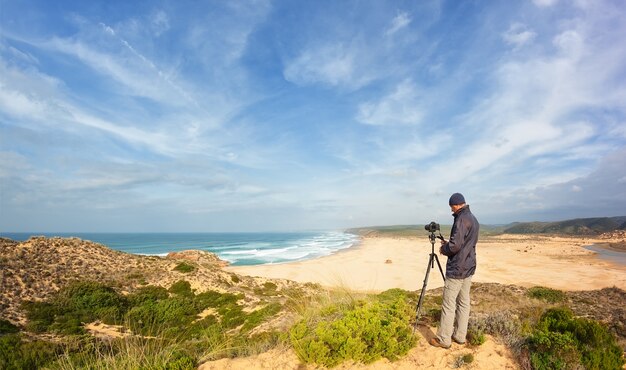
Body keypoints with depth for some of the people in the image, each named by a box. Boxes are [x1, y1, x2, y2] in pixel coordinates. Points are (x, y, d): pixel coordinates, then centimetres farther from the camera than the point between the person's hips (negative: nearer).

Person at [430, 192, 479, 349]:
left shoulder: (461, 219, -18)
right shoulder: (474, 219, 12)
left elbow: (455, 245, -23)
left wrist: (444, 249, -4)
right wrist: (448, 244, 14)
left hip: (456, 270, -10)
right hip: (469, 268, 10)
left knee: (448, 305, -1)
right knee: (464, 302, 15)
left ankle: (443, 339, 7)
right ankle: (460, 335, 24)